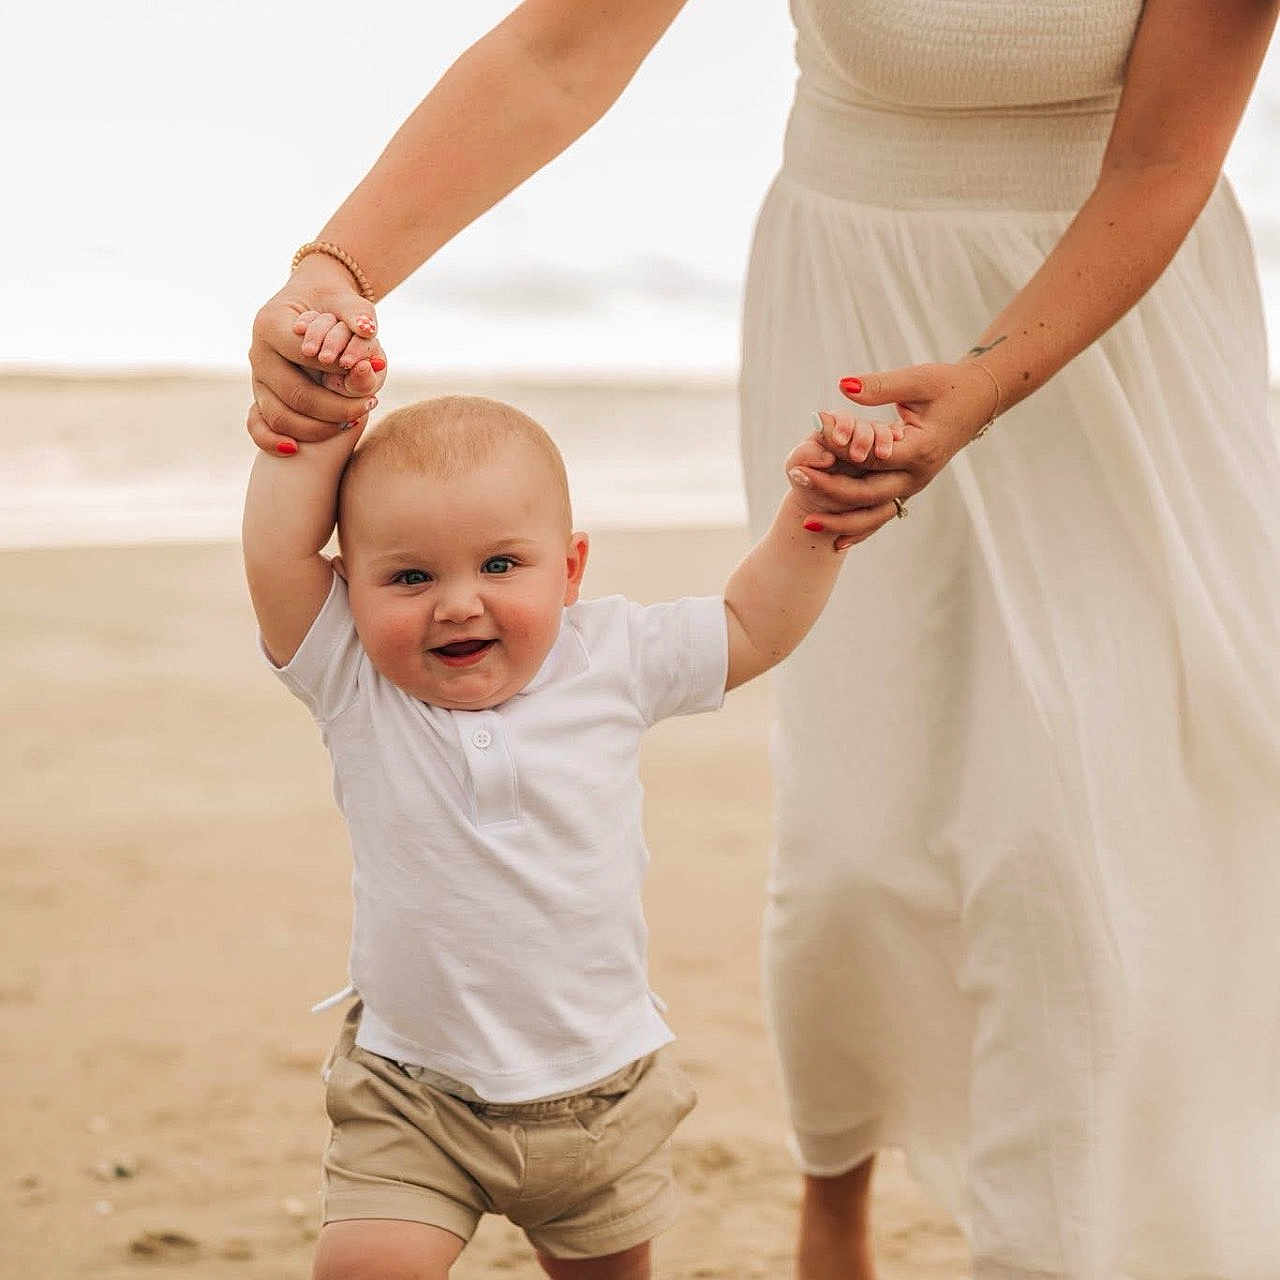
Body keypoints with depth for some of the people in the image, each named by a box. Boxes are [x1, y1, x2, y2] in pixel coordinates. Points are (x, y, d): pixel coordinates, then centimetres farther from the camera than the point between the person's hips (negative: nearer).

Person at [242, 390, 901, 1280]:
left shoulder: (610, 657, -6)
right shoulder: (354, 688, -11)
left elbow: (754, 627, 8)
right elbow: (276, 555, -21)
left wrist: (814, 519, -3)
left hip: (600, 1091, 2)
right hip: (410, 1097, -2)